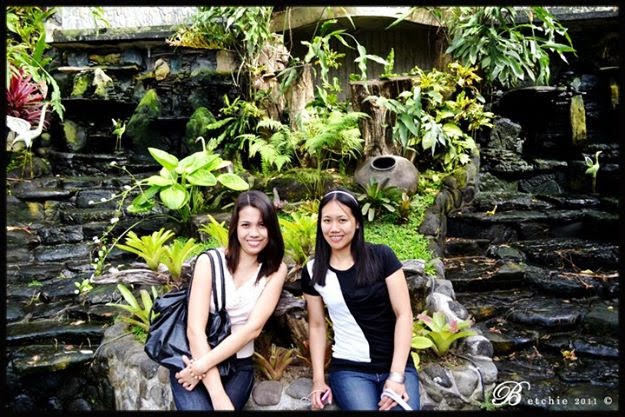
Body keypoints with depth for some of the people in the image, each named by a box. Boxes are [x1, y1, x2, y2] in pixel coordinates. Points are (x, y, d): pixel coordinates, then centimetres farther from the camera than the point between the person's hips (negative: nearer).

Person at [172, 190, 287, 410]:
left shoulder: (276, 270, -2)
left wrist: (202, 366, -18)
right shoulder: (209, 261, -7)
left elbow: (253, 328, -11)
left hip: (238, 366, 2)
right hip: (192, 359, -1)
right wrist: (218, 395, -21)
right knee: (198, 406, -24)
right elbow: (195, 329, -14)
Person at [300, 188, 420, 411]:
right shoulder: (312, 272, 1)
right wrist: (318, 379, 1)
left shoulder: (382, 257, -5)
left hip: (397, 366, 0)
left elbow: (404, 314, -6)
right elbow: (317, 325, 9)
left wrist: (397, 375, -11)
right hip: (349, 369, 1)